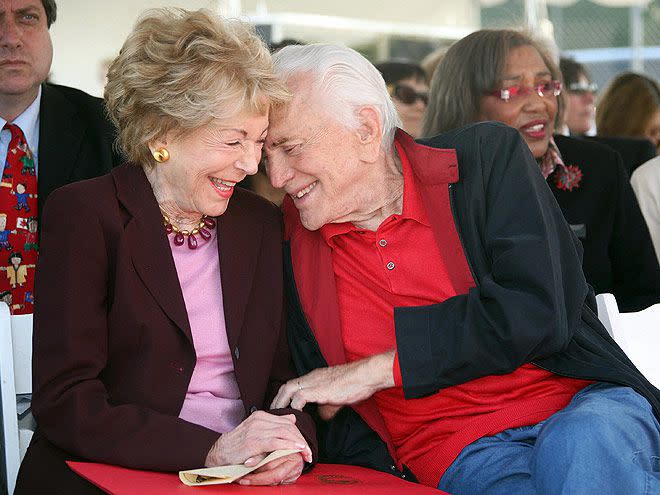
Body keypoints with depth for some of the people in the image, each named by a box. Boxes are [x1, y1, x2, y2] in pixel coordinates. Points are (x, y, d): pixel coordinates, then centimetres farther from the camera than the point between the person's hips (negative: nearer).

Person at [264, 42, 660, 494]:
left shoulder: (488, 156, 1)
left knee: (581, 443, -36)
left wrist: (378, 368, -11)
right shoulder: (289, 247, 9)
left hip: (582, 403, 0)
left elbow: (537, 312, -12)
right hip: (458, 454, 1)